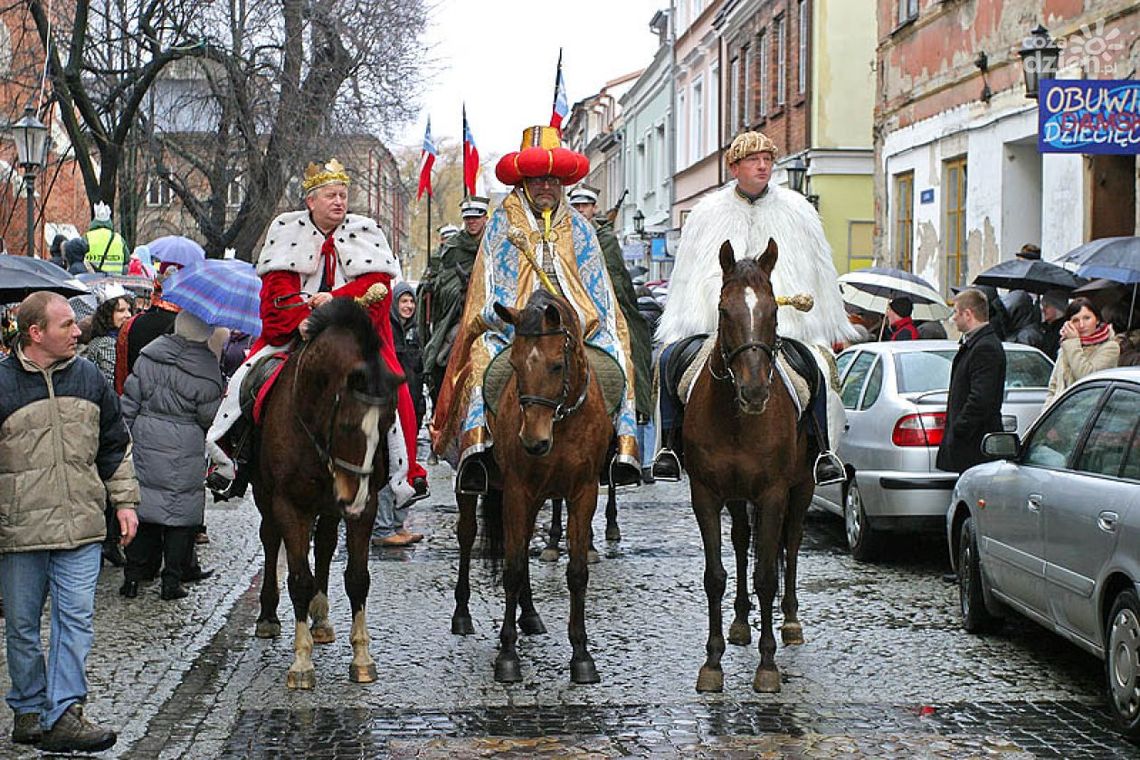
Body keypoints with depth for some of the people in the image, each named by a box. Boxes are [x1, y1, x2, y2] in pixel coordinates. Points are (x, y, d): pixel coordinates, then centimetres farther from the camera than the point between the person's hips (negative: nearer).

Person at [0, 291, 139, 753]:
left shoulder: (89, 378, 7)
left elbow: (115, 446, 17)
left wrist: (125, 501, 12)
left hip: (81, 525, 3)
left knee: (76, 619, -4)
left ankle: (63, 713, -2)